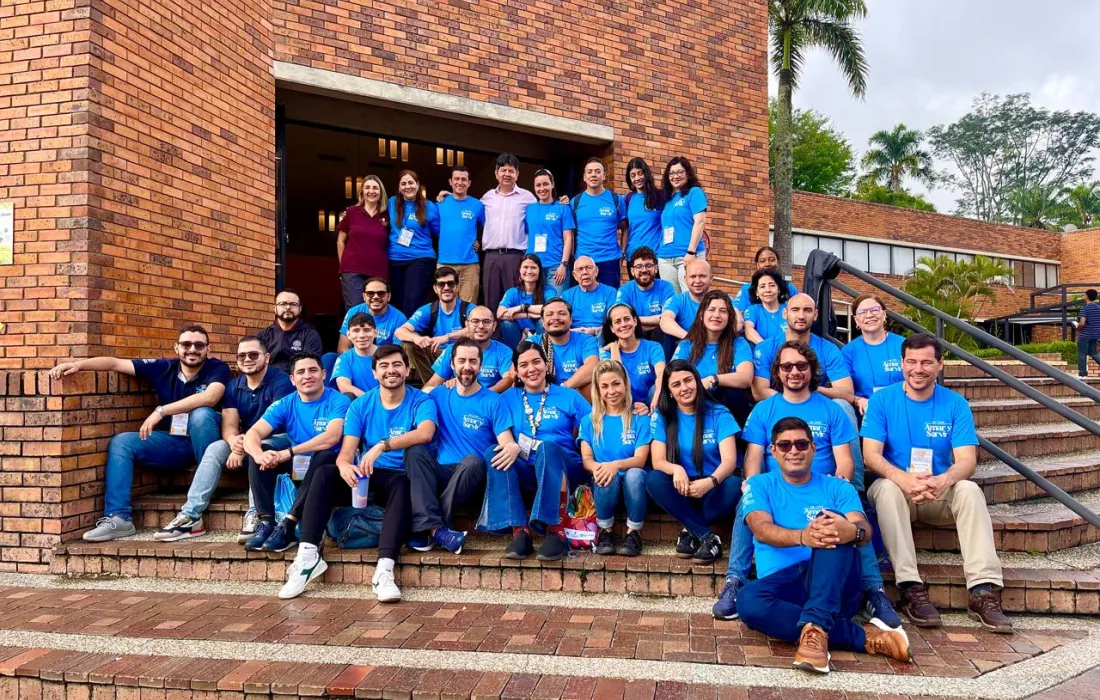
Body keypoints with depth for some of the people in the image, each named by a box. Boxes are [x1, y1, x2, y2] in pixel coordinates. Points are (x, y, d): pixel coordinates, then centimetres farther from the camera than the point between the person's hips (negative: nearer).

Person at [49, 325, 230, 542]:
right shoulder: (163, 368, 2)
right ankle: (119, 518, -14)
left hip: (206, 442, -5)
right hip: (173, 443, 5)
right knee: (121, 442, -9)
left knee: (201, 414, -33)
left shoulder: (217, 368, -10)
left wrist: (161, 411, -30)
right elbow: (115, 363, 4)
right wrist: (78, 364, -12)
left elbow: (210, 398, -30)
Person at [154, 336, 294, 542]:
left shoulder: (280, 380, -13)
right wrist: (234, 442, -28)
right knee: (215, 449, -18)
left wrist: (247, 443, -37)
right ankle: (190, 516, -22)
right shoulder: (234, 386, 6)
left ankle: (255, 514, -38)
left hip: (281, 440, -6)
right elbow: (229, 425, -4)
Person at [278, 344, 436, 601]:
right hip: (365, 475, 4)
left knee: (404, 485, -37)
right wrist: (344, 465, -31)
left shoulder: (421, 402, -5)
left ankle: (384, 569, -46)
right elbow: (347, 450, -6)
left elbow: (426, 433, -27)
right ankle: (308, 556, -29)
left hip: (399, 477, -3)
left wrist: (382, 446, -38)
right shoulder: (361, 405, 5)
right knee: (323, 473, -22)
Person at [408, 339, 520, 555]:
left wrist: (514, 448, -32)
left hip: (471, 477, -2)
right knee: (415, 450, -26)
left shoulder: (493, 401, 2)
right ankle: (436, 528, -38)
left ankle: (425, 529, -28)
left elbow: (507, 442, -7)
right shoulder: (438, 395, 12)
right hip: (440, 472, 3)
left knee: (473, 461, -35)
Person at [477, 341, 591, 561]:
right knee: (493, 454, -26)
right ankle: (519, 532, -31)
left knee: (547, 447, -33)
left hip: (561, 470, -2)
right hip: (525, 471, 2)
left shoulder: (569, 396, 9)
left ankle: (554, 531, -34)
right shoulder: (509, 398, 14)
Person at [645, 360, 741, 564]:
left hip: (713, 489, -1)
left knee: (734, 485, -33)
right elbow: (658, 461, -11)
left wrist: (709, 482, -39)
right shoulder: (662, 417, -2)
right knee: (654, 480, -29)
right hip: (681, 488, 1)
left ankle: (691, 531, -13)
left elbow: (730, 460, -17)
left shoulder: (719, 414, -6)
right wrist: (676, 469, -35)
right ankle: (707, 537, -25)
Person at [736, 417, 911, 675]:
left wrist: (852, 531, -33)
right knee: (749, 600, -34)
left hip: (836, 585, 0)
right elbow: (761, 529, -9)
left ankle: (815, 626, -42)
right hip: (783, 584, 0)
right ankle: (866, 636, -25)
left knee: (831, 526, -27)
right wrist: (802, 536, -32)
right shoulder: (760, 485, 12)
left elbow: (865, 531, -6)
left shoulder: (838, 488, 14)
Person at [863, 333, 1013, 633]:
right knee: (887, 488, -34)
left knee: (970, 489, -28)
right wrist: (905, 479, -34)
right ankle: (910, 589, -35)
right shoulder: (882, 400, -4)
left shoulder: (956, 405, 1)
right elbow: (871, 455, -13)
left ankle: (983, 591, -30)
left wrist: (944, 480, -33)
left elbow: (967, 460, -9)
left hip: (940, 494, 2)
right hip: (895, 488, -2)